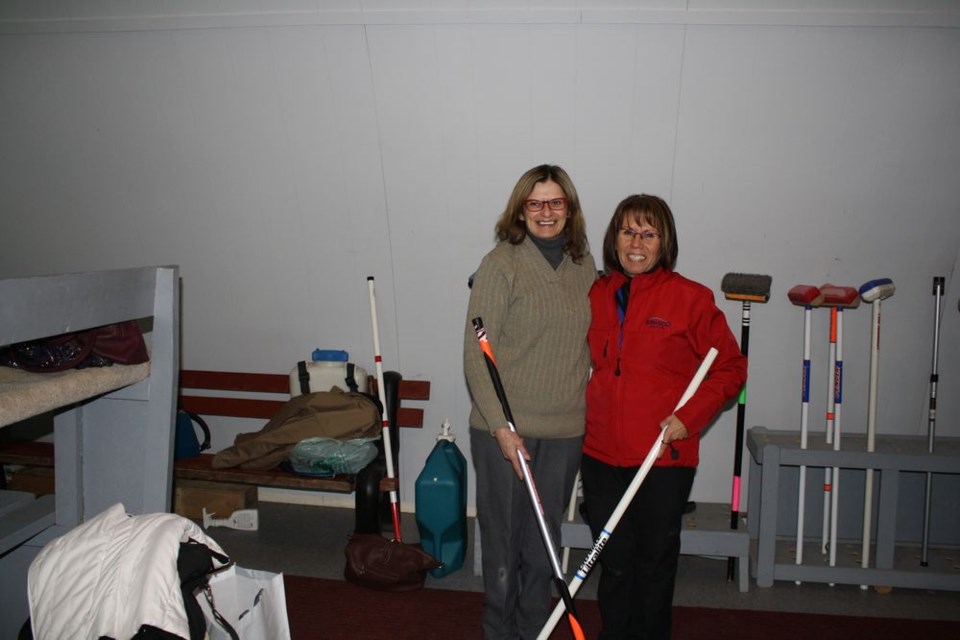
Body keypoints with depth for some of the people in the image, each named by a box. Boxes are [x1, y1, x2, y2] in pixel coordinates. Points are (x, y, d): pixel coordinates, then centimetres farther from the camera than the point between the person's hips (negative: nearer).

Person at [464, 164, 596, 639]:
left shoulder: (584, 265, 7)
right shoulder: (501, 264, -9)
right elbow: (476, 354, -11)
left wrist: (591, 413, 10)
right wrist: (500, 425, -15)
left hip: (565, 430, 4)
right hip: (504, 427, -4)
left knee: (545, 539, 15)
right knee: (502, 534, 9)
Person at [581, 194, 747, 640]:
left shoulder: (691, 298, -6)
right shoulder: (596, 295, 5)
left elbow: (730, 368, -2)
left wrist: (690, 417, -13)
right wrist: (580, 424, 5)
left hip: (665, 457, -3)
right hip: (602, 454, 3)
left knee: (655, 560, 13)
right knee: (614, 561, 14)